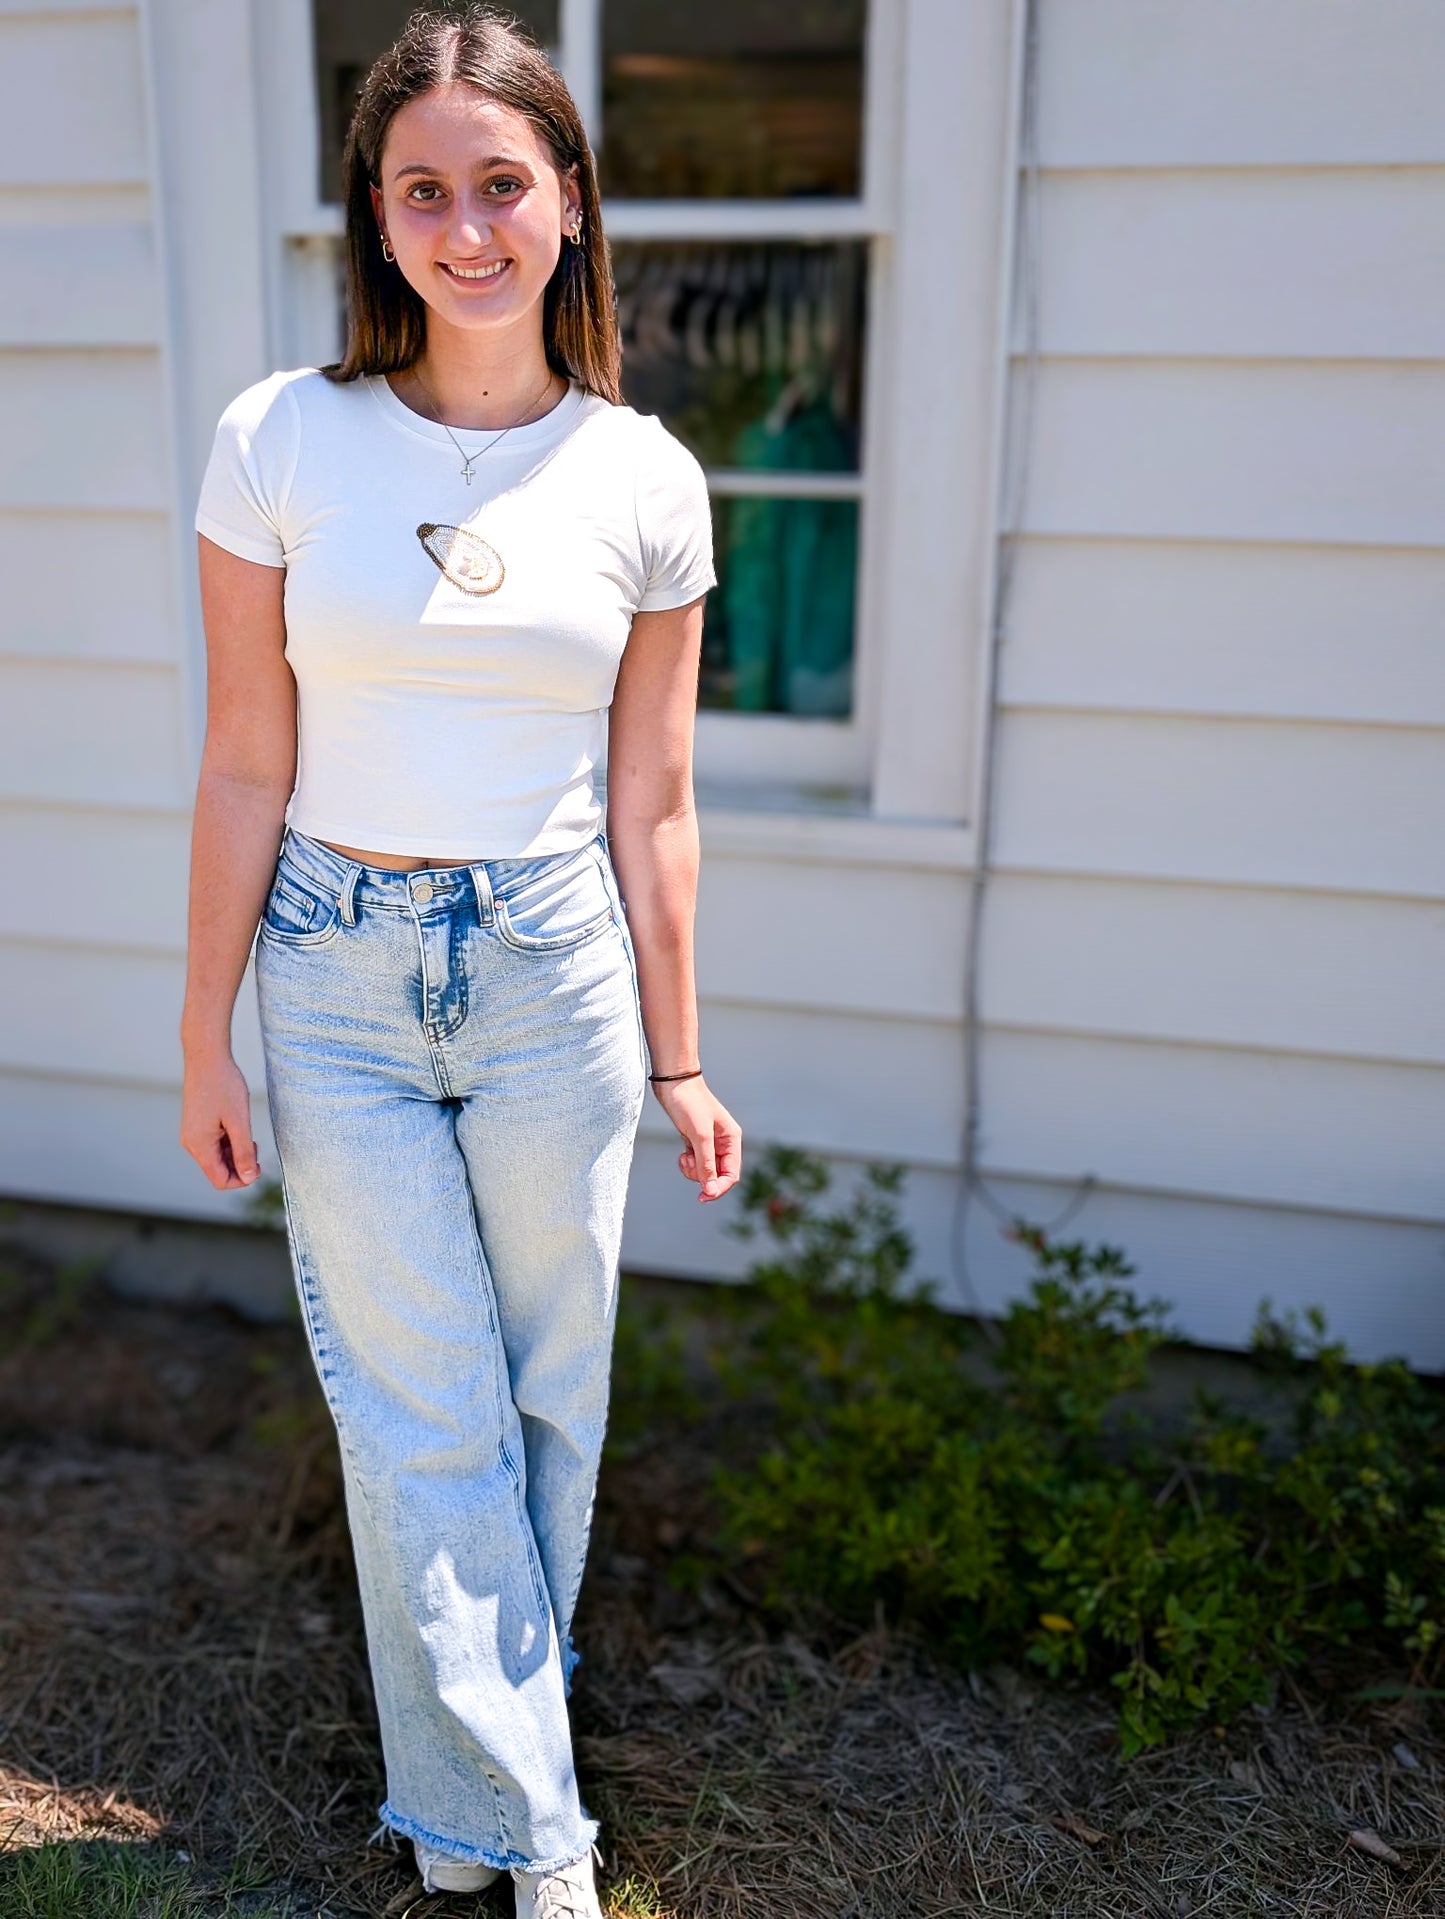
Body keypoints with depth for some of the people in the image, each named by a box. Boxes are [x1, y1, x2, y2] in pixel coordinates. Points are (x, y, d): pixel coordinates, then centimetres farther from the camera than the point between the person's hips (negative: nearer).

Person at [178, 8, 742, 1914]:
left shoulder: (644, 480, -1)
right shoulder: (283, 442, -4)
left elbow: (651, 803, 4)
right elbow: (247, 771, -1)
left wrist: (678, 1058, 7)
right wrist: (204, 1038, 2)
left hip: (555, 973, 1)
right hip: (339, 985, -1)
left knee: (544, 1396, 13)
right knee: (423, 1418, 8)